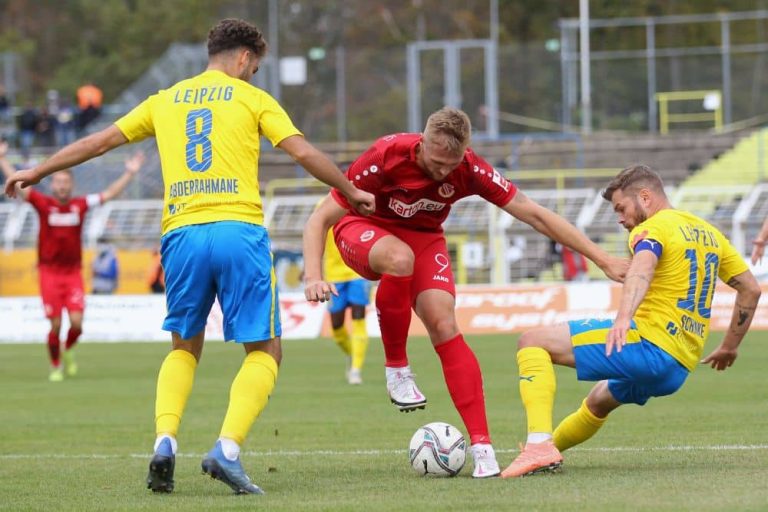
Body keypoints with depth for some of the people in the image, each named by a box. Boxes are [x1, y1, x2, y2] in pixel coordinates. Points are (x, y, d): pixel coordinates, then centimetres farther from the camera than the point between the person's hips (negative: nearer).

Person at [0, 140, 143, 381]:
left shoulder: (80, 205, 3)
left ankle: (69, 349, 21)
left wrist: (130, 173, 9)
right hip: (49, 272, -1)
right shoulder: (43, 204, -2)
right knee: (55, 325, -4)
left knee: (76, 322, -10)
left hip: (73, 273, 2)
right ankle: (55, 367, 15)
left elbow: (109, 194, 10)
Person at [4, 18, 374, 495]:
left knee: (185, 347, 21)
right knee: (265, 350, 6)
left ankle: (165, 441, -2)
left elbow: (101, 140, 23)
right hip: (239, 231, -3)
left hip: (182, 235, 4)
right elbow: (304, 152, 2)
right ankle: (227, 449, -15)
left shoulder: (165, 101, 19)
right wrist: (351, 191, 14)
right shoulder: (253, 99, 10)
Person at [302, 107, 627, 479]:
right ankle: (396, 368, -18)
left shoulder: (469, 170, -22)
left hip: (424, 237, 2)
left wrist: (602, 259, -16)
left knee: (444, 325, -20)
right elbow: (320, 219, -24)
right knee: (400, 259, -38)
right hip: (363, 229, -2)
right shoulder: (386, 157, -30)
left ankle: (481, 446, -20)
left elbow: (534, 215, -15)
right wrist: (313, 276, -39)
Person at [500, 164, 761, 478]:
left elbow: (642, 267, -29)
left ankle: (539, 446, -22)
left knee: (533, 342, -9)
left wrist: (624, 318, -47)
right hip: (681, 369, 9)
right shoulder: (709, 233, 20)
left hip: (649, 343, -9)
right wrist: (730, 347, 32)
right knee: (600, 400, 36)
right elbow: (751, 289, 24)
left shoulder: (653, 228, -6)